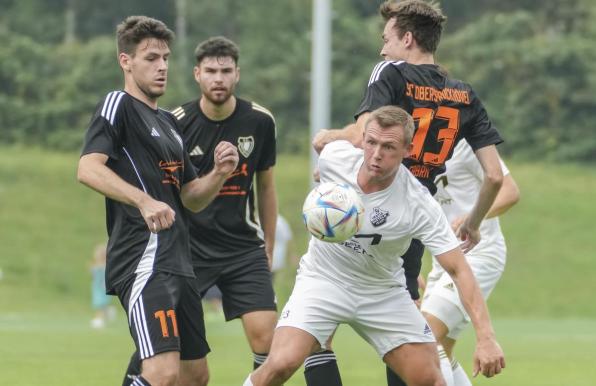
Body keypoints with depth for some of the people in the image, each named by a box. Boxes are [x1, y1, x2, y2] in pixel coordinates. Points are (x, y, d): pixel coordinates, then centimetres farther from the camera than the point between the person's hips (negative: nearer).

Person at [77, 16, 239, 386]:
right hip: (144, 261, -10)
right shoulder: (119, 105, -3)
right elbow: (88, 169, -19)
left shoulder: (168, 122, 23)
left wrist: (219, 173, 4)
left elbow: (192, 199, 24)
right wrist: (144, 201, -32)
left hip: (178, 264, 10)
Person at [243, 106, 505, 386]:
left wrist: (485, 337, -36)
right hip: (324, 277, 0)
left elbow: (458, 270, -27)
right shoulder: (334, 156, -19)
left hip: (383, 291, 0)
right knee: (281, 363, -22)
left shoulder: (420, 205, -26)